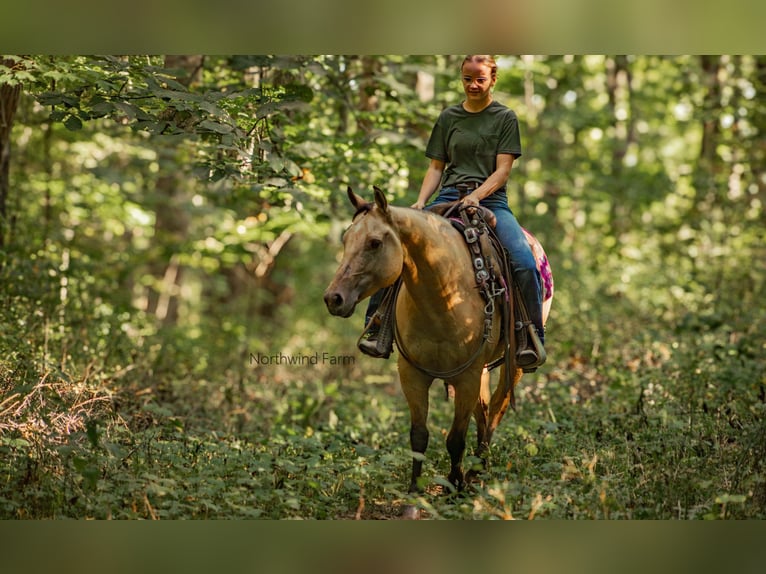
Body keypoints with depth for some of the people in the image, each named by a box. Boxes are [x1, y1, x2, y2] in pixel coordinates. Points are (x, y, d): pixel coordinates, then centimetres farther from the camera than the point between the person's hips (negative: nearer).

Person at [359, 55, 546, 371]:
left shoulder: (505, 117, 6)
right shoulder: (448, 117, 14)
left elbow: (503, 169, -2)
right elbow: (436, 167, 12)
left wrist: (476, 196, -19)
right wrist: (420, 202, -5)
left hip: (490, 199, -2)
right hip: (450, 195, 2)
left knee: (525, 264, -27)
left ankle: (533, 340, -15)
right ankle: (375, 328, -8)